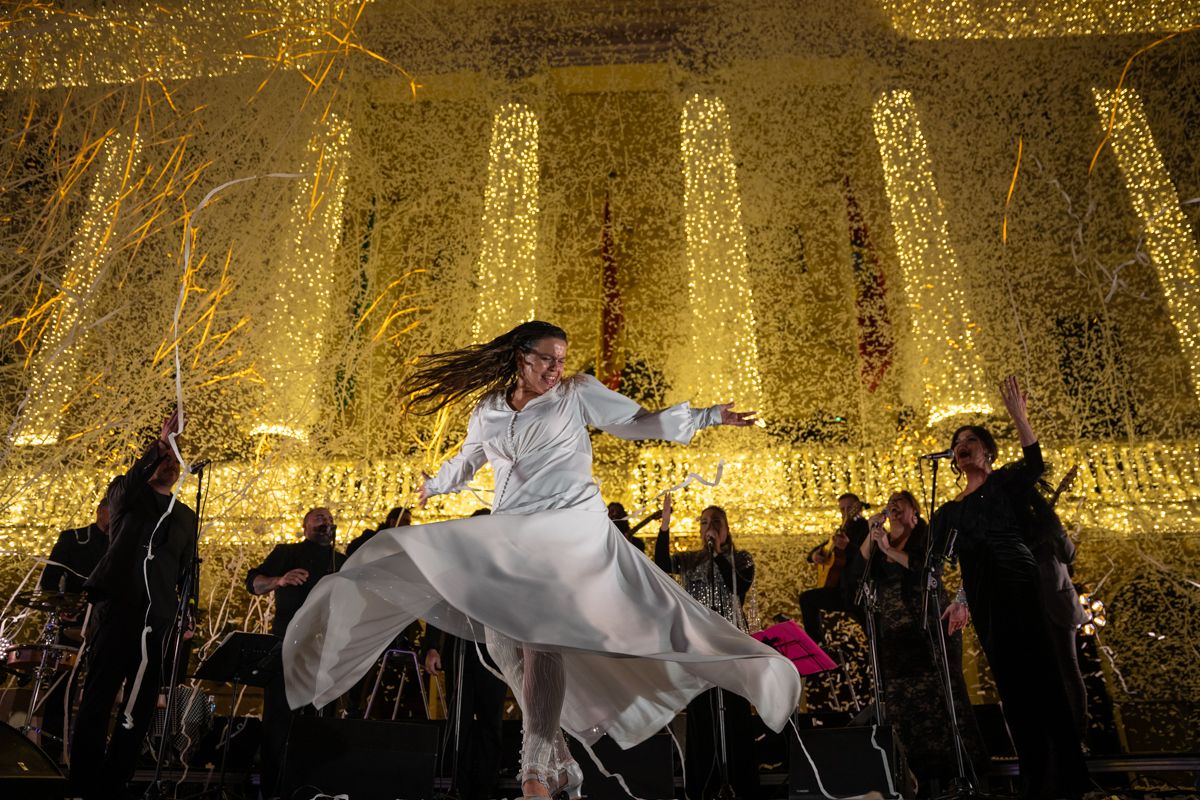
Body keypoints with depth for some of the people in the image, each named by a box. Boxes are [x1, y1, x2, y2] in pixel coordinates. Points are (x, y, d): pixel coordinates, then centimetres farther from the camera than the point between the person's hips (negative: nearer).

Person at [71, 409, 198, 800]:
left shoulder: (185, 516, 19)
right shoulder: (127, 497, 9)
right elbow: (131, 481, -17)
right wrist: (161, 443, -33)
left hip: (158, 621, 3)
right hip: (116, 612, -3)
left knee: (141, 706, 3)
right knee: (97, 701, -3)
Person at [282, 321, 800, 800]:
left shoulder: (577, 394, 2)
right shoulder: (487, 411, 12)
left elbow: (639, 422, 1)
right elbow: (469, 456, 31)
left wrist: (708, 416, -7)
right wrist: (434, 486, 47)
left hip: (568, 529, -5)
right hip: (507, 537, 5)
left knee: (540, 632, -20)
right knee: (505, 640, 0)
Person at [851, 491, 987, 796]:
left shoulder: (926, 535, 4)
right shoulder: (878, 543, 15)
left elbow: (931, 568, -14)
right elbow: (855, 574, 1)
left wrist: (889, 550, -17)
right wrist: (871, 535, -6)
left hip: (930, 630, -4)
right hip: (894, 636, 4)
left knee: (939, 698, -6)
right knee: (902, 705, 0)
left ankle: (961, 774, 1)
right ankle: (925, 779, 5)